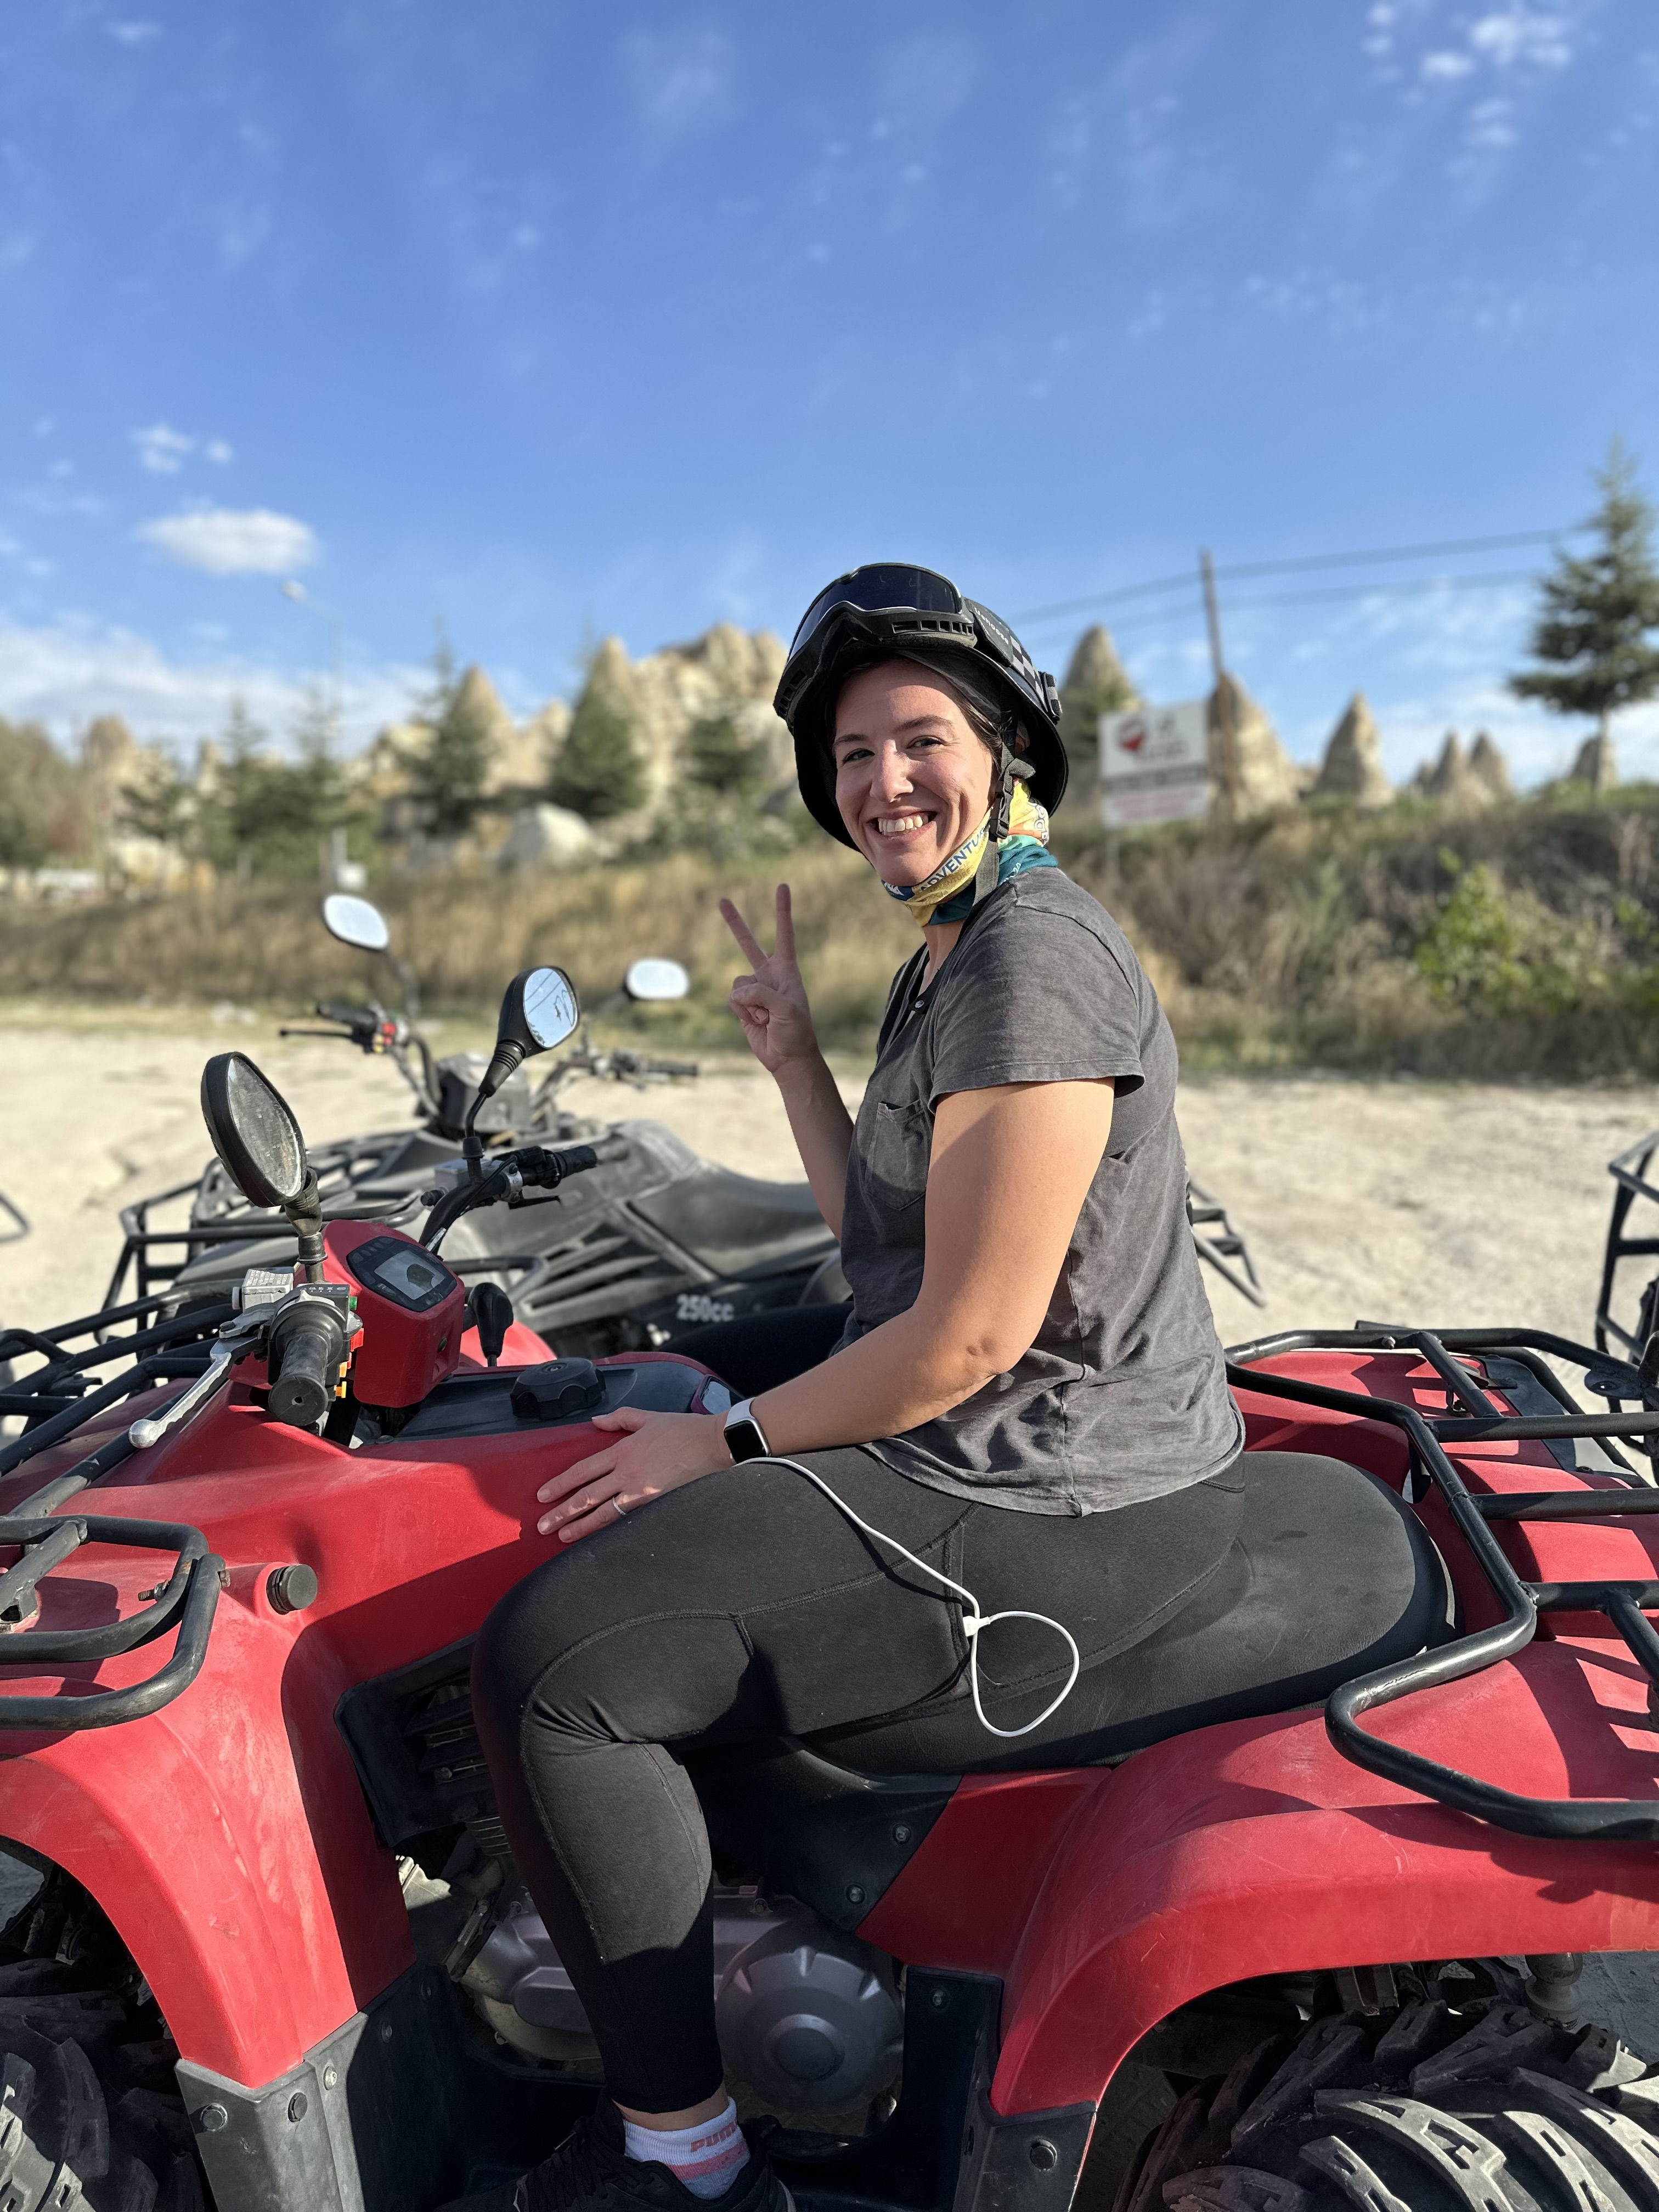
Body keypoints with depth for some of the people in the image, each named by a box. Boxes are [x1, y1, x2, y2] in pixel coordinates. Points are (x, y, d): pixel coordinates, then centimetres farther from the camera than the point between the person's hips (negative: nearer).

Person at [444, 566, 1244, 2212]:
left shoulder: (1032, 962, -20)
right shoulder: (950, 952, 13)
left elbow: (971, 1333, -23)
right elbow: (883, 1241, 14)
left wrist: (735, 1441, -12)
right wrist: (790, 1055, 6)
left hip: (1055, 1507, -11)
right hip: (986, 1417, 11)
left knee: (548, 1664, -16)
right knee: (658, 1384, 30)